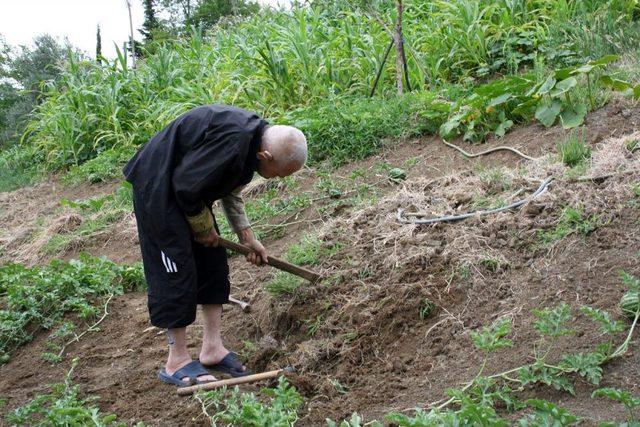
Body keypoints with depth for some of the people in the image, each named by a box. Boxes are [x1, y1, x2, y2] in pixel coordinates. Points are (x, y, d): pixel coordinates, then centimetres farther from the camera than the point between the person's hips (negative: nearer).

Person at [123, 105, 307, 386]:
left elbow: (230, 192, 14)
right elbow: (186, 186, -26)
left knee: (213, 262, 8)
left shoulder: (253, 136, 1)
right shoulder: (231, 140, -31)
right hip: (156, 187, -10)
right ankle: (177, 362, 2)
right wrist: (204, 228, -10)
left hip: (185, 191, 10)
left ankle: (212, 348, 15)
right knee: (177, 270, -8)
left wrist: (248, 238, 12)